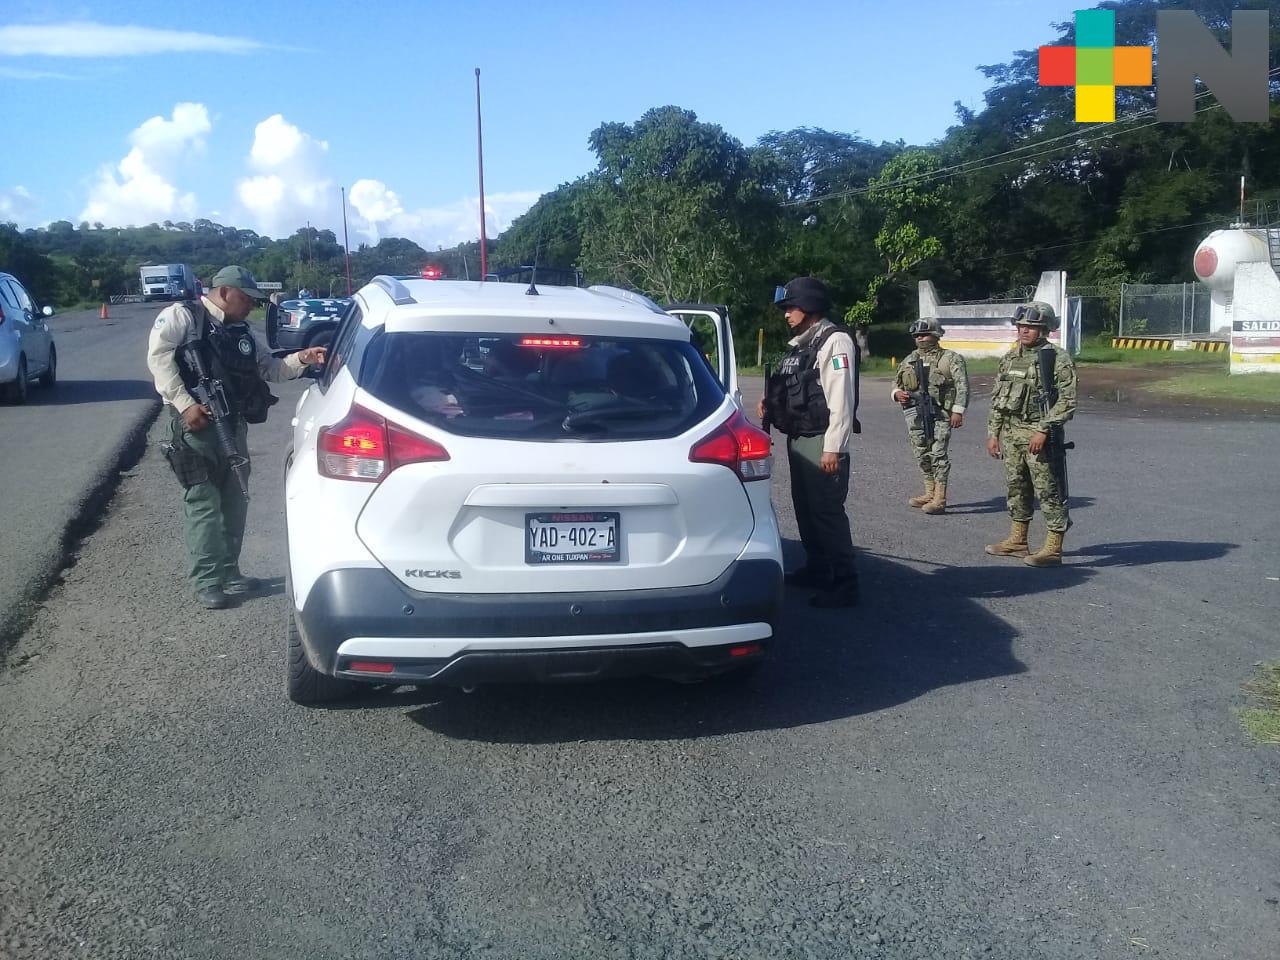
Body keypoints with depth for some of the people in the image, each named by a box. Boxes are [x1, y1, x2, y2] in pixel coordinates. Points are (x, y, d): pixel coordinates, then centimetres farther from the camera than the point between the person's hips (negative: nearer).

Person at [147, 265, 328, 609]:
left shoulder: (241, 332, 18)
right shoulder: (182, 316, -5)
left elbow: (269, 368, 20)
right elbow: (159, 356, -17)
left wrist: (301, 359, 2)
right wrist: (185, 404, -24)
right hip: (196, 424, -8)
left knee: (234, 500, 12)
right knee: (204, 503, -6)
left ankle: (228, 572, 25)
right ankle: (206, 582, 1)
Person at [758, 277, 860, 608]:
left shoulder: (834, 340, -12)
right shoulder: (800, 343, 17)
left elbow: (841, 398, -19)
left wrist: (833, 448, -23)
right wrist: (772, 402, 7)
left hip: (821, 442, -10)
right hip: (797, 438, 10)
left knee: (827, 511, -9)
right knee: (805, 507, 17)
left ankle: (844, 584, -4)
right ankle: (816, 569, 31)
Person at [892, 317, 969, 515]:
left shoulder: (950, 358, 1)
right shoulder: (910, 360, 16)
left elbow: (962, 386, -5)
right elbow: (896, 382, 24)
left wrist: (958, 411, -14)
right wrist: (897, 393, 1)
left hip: (939, 414, -6)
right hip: (914, 414, 6)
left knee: (938, 454, -10)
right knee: (922, 455, 11)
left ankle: (939, 498, -8)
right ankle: (930, 493, 22)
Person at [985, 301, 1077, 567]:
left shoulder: (1057, 358, -8)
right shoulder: (1010, 358, 13)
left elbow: (1067, 401, -14)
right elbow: (997, 398, 17)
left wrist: (1043, 430, -20)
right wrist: (993, 433, 12)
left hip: (1039, 434, -7)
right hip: (1010, 432, 7)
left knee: (1048, 490, -5)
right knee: (1016, 486, 14)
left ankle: (1053, 549, -1)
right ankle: (1017, 541, 25)